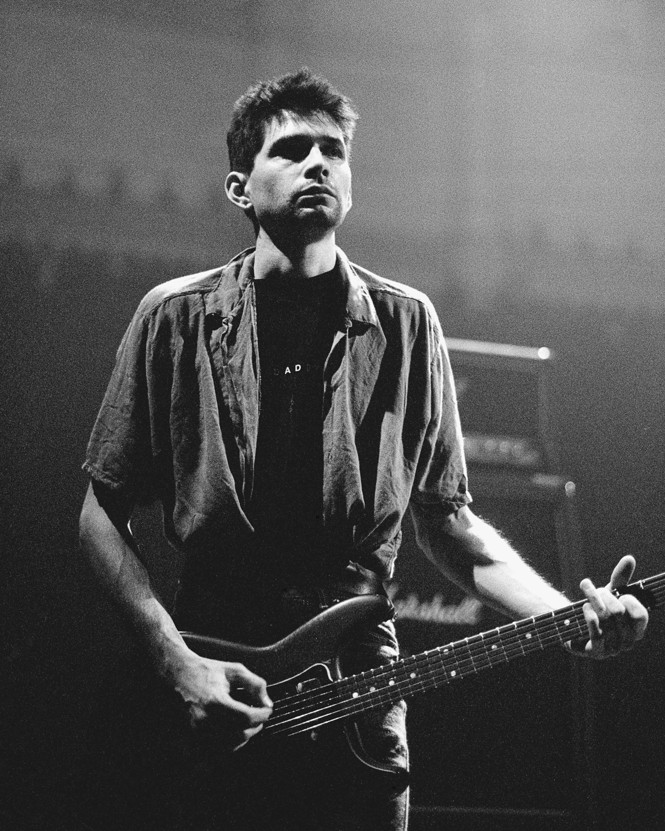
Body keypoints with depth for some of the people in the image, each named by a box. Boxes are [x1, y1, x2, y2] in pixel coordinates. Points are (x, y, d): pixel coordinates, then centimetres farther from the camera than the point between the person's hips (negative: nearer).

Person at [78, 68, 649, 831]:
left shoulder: (405, 326, 5)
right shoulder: (175, 318, 0)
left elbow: (444, 518, 9)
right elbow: (103, 512, 4)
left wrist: (568, 616, -6)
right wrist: (177, 663, -9)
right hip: (194, 709, -1)